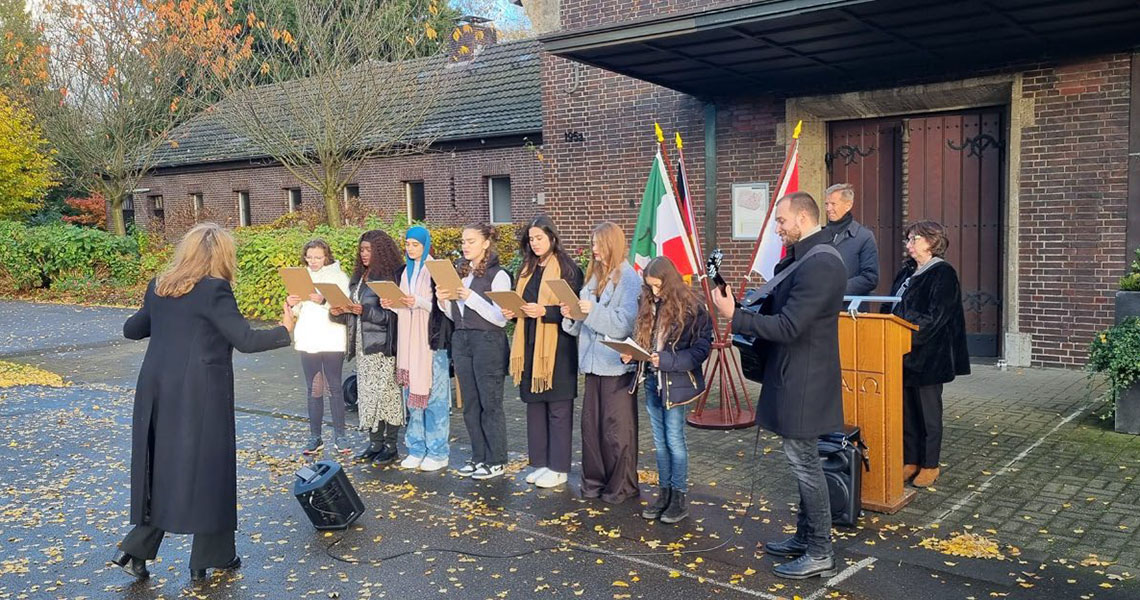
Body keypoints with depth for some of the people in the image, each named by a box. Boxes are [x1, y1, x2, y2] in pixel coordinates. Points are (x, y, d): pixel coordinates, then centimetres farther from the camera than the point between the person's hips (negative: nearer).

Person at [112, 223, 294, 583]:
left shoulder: (159, 287, 9)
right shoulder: (214, 290, -13)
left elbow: (131, 330, 21)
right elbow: (245, 340, -14)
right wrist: (285, 330, 0)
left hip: (157, 393, 6)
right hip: (200, 396, -6)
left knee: (163, 467, 18)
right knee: (208, 470, 6)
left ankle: (136, 550, 17)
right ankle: (210, 558, 17)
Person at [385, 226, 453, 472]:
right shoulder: (404, 272, 14)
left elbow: (443, 305, -9)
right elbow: (402, 307, 18)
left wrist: (419, 302, -22)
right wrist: (391, 304, -2)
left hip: (432, 340, -6)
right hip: (409, 341, 6)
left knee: (434, 395, -2)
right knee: (412, 394, 9)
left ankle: (437, 452, 6)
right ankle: (417, 448, 18)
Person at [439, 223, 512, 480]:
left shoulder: (498, 275, -8)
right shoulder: (460, 273, 11)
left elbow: (501, 318, -14)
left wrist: (471, 298, -19)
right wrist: (444, 300, -3)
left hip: (488, 342, -7)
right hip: (461, 340, 7)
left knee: (490, 403, 0)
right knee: (470, 404, 11)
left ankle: (496, 461, 9)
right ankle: (478, 456, 22)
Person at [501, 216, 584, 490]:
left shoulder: (567, 269, -6)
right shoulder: (527, 269, 15)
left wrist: (544, 311, -22)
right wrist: (513, 311, 1)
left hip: (557, 347, -7)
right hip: (529, 345, 7)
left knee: (558, 408, 0)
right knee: (535, 405, 11)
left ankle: (559, 468, 8)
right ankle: (539, 462, 21)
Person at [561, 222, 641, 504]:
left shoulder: (628, 278, -9)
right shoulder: (593, 276, 14)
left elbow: (626, 322, -18)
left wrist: (593, 310, -20)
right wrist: (572, 315, -2)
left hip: (618, 363, -7)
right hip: (594, 361, 7)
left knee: (617, 427, 1)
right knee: (590, 423, 11)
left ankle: (622, 484, 13)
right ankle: (595, 479, 23)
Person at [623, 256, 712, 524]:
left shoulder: (692, 308, -12)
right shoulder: (648, 305, 7)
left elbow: (701, 349, -13)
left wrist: (666, 360, -22)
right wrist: (630, 353, -6)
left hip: (675, 382, -6)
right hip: (652, 380, 6)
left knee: (674, 440, 0)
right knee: (660, 440, 13)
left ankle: (679, 498, 12)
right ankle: (664, 493, 24)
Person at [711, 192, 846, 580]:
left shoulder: (820, 264, -22)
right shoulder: (805, 258, 11)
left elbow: (787, 327, -25)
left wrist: (734, 315, -19)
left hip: (802, 382, -10)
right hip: (795, 377, 10)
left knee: (803, 461, -1)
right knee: (803, 461, 18)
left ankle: (820, 555, 10)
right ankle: (806, 537, 32)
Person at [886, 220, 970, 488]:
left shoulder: (943, 274, -10)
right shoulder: (907, 271, 13)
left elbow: (935, 318, -17)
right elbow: (894, 308, 17)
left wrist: (909, 336, -21)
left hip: (928, 357, -7)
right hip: (904, 355, 7)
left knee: (928, 412, 4)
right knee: (906, 410, 11)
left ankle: (930, 465, 15)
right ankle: (910, 461, 21)